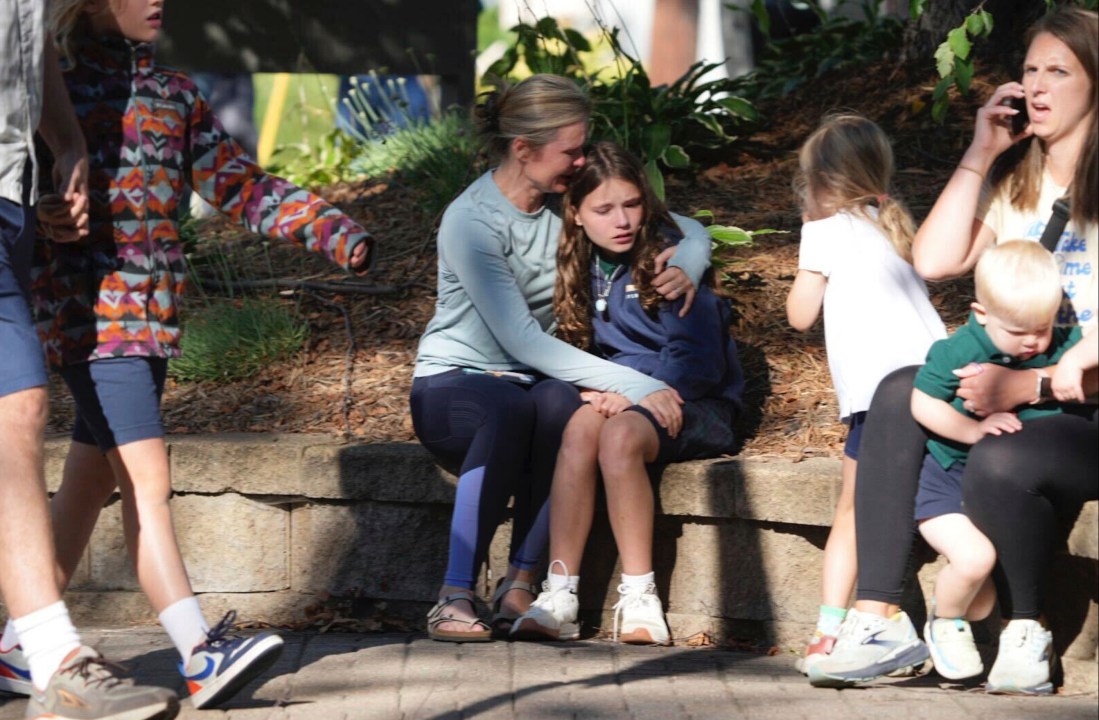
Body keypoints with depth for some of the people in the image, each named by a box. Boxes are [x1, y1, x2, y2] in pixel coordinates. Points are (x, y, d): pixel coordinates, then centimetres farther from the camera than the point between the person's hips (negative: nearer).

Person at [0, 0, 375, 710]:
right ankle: (201, 656, -20)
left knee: (90, 481, 11)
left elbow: (240, 184, 15)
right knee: (147, 480, -14)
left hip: (151, 316, 7)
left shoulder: (173, 92, 16)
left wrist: (332, 229, 5)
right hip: (90, 311, -7)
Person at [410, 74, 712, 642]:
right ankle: (455, 596, -36)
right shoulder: (471, 222, -16)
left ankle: (520, 584, -30)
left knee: (561, 402, -33)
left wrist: (686, 267, -13)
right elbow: (522, 340, -24)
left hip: (536, 381, 4)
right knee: (510, 410, -40)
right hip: (453, 383, -4)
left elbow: (690, 231, 12)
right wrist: (635, 386, -29)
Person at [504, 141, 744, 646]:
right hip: (617, 395, 4)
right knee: (581, 427, -31)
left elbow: (698, 362, -11)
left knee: (619, 435, -35)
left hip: (688, 403, -4)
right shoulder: (580, 268, 9)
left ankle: (639, 598, -31)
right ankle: (560, 595, -35)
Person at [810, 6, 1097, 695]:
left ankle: (1026, 634, -9)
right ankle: (879, 619, -26)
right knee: (901, 393, -21)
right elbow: (935, 261, 2)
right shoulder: (1014, 182, 17)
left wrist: (1027, 385, -25)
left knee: (999, 464, -36)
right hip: (1011, 393, 7)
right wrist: (979, 157, 0)